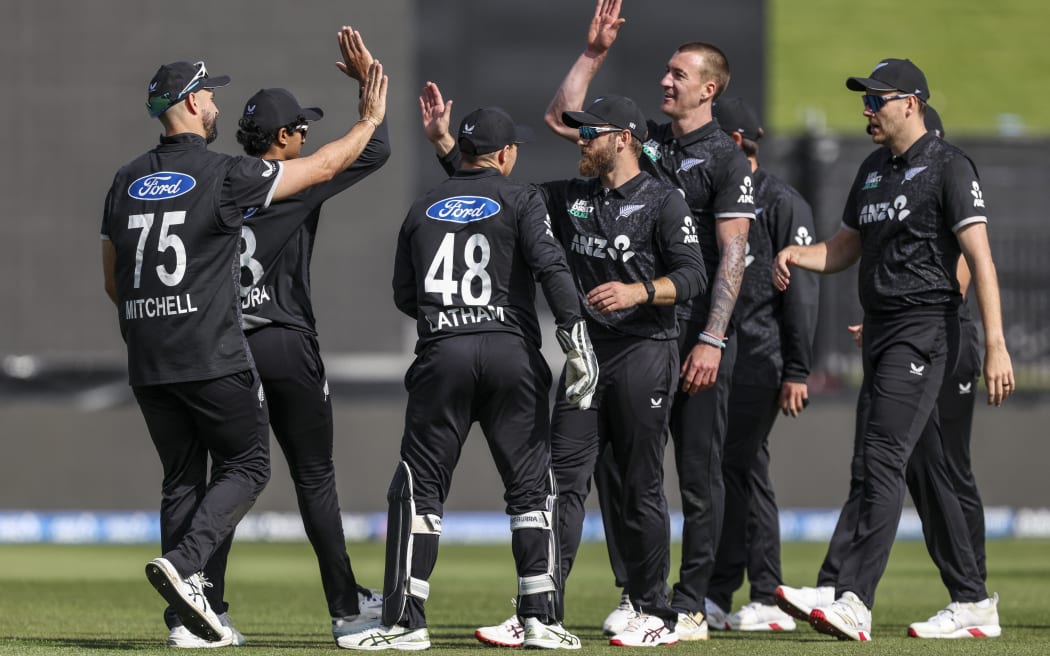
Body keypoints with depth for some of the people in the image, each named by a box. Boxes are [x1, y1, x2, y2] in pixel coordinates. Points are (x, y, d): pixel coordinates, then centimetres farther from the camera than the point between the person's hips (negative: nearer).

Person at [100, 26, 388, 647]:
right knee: (247, 464, 4)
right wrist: (371, 119, 15)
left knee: (182, 477, 12)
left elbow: (112, 280, 15)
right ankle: (184, 563, -16)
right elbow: (324, 166, 1)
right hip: (212, 357, -6)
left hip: (147, 361, 6)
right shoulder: (224, 175, -7)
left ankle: (189, 612, 5)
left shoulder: (127, 181, 10)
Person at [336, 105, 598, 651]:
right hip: (510, 350, -2)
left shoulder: (423, 208, 16)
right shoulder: (520, 200, 5)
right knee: (531, 488, 6)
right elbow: (551, 267, -11)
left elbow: (403, 296, 16)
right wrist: (575, 338, -17)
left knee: (419, 488, 4)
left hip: (442, 353, 2)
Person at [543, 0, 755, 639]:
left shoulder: (725, 157, -6)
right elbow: (563, 117, 19)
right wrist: (595, 52, 11)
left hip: (698, 334, -6)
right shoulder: (646, 141, 13)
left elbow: (732, 254, -11)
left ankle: (689, 606, 3)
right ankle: (635, 594, 14)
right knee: (617, 464, 5)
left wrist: (712, 340, -18)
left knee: (699, 475, -1)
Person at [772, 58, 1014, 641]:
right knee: (925, 468, 11)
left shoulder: (948, 166, -9)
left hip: (925, 328, -9)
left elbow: (980, 257, -15)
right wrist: (796, 255, 1)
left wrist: (996, 346, -23)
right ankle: (973, 604, 17)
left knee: (882, 457, -18)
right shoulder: (874, 171, 17)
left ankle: (854, 602, -26)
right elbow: (845, 248, 24)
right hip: (880, 332, 9)